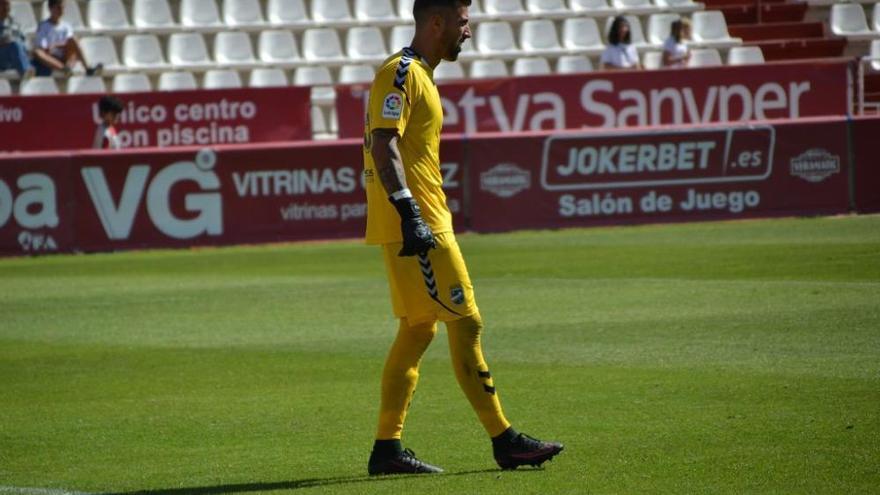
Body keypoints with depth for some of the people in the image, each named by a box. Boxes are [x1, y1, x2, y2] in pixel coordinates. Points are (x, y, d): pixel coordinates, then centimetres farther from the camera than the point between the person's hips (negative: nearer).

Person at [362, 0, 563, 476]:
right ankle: (504, 440, -5)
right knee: (465, 323, -8)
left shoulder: (418, 75, 20)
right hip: (415, 223, -11)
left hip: (423, 223, 11)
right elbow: (383, 144, -21)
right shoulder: (400, 73, -11)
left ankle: (387, 447, 10)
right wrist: (409, 214, -27)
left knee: (418, 329, 10)